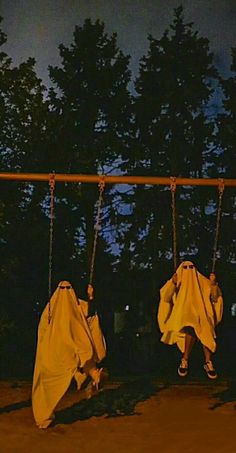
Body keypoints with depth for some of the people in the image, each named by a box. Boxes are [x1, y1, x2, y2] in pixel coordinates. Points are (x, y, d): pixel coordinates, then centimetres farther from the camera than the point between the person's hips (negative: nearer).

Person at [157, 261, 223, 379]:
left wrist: (213, 284, -10)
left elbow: (215, 297, 8)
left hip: (201, 315, 1)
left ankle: (208, 362, -32)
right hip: (183, 315, -1)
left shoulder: (202, 282, 16)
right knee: (192, 326, -36)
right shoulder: (177, 282, 14)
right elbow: (166, 298, -2)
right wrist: (173, 283, -18)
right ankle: (185, 361, -29)